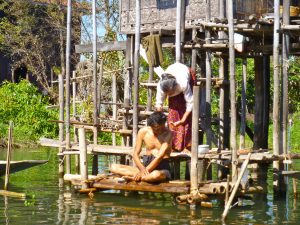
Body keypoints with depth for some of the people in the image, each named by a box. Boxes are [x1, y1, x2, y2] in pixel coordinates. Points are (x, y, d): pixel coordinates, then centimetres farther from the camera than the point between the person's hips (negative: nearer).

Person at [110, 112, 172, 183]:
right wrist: (142, 168, -20)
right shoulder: (143, 132, 2)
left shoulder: (168, 134, -10)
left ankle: (133, 178, -22)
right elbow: (136, 154, 1)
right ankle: (146, 176, -22)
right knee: (114, 167, -13)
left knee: (156, 175, -45)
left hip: (161, 168, -5)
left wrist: (144, 171, -24)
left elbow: (160, 156, -18)